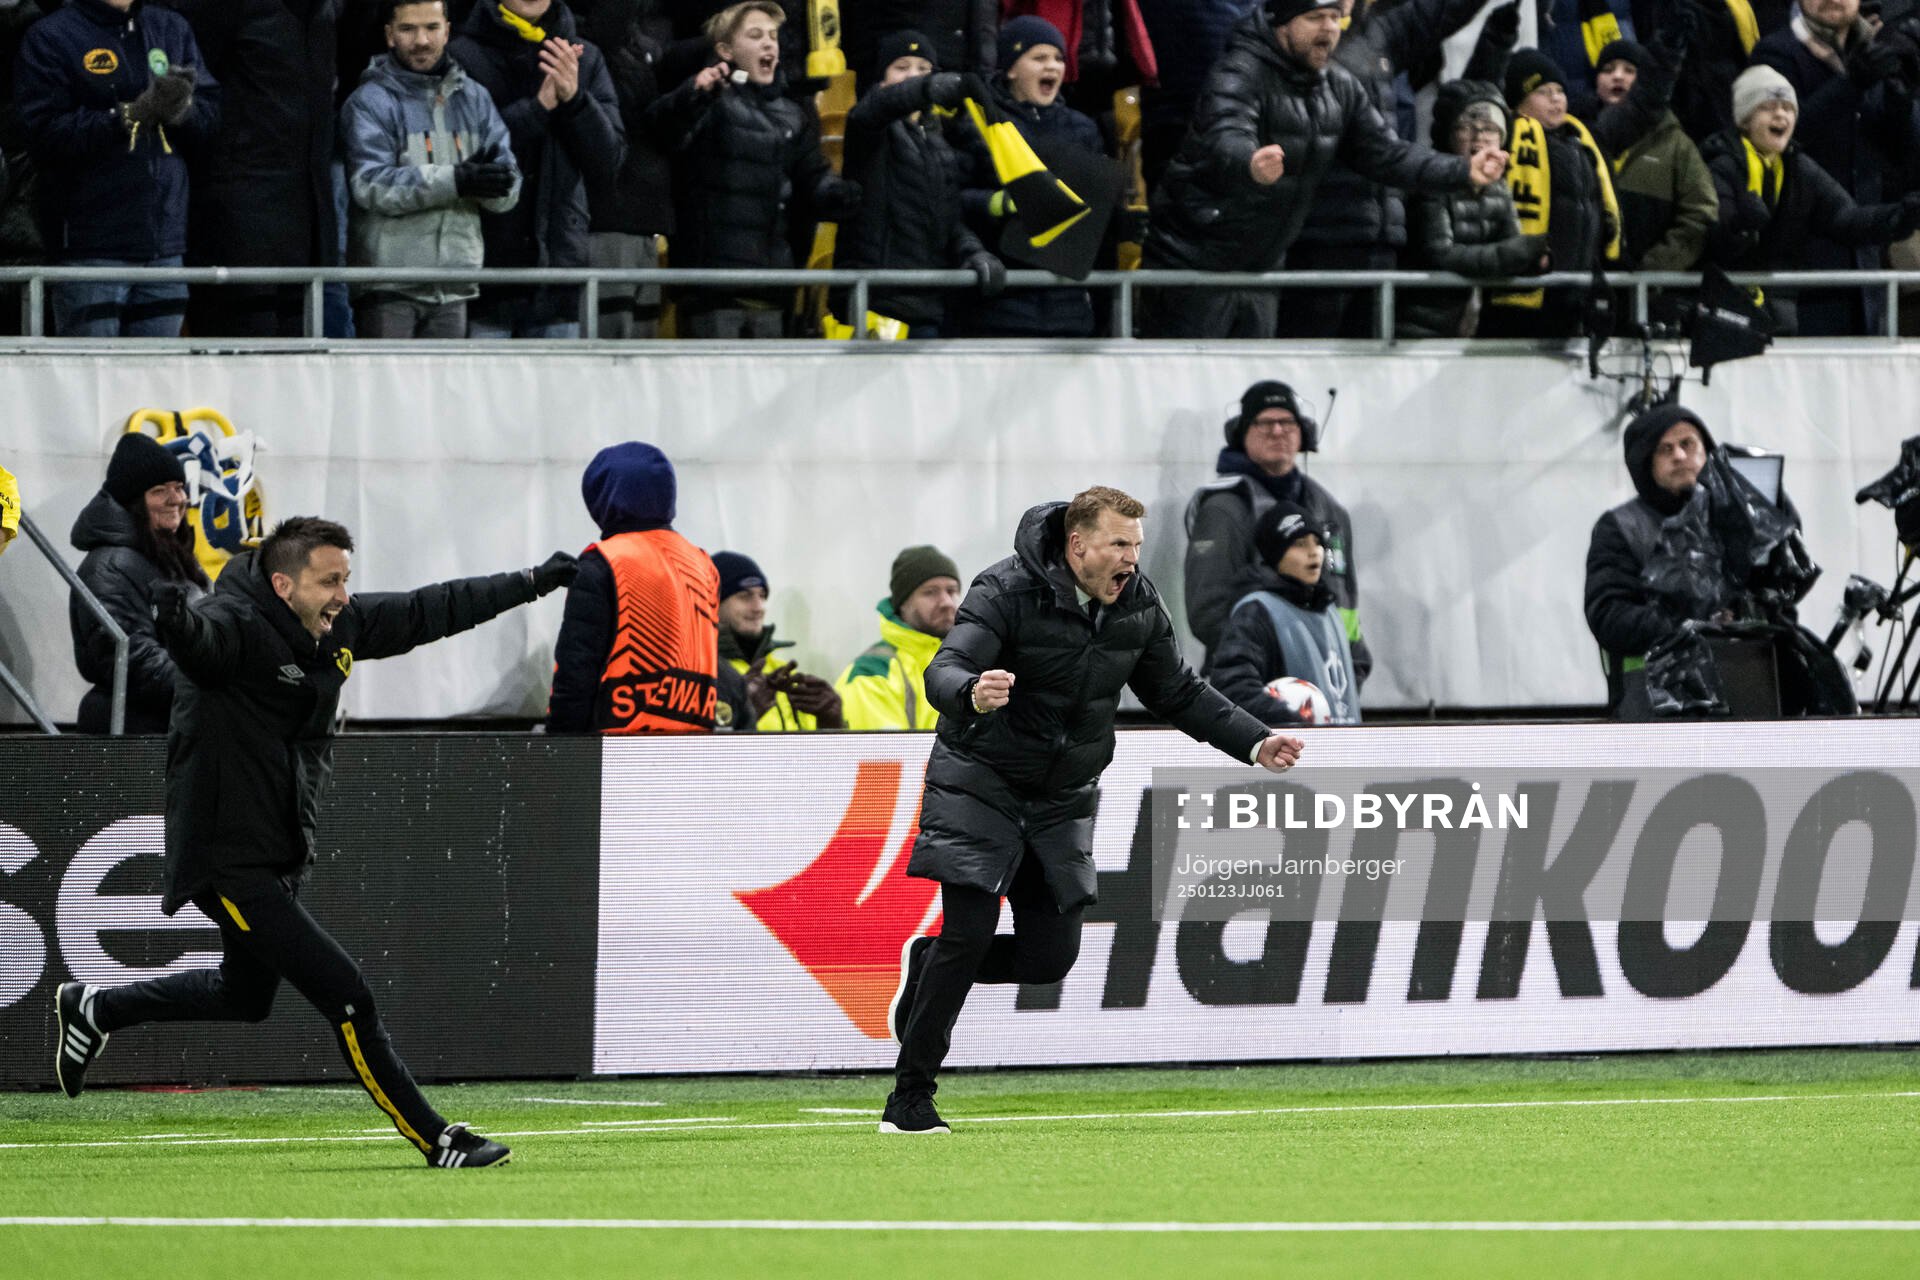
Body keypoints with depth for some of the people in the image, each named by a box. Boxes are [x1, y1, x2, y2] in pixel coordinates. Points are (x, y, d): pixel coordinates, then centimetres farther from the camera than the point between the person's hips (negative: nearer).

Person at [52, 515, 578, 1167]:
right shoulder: (239, 627, -23)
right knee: (346, 995, -11)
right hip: (229, 862, -10)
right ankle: (437, 1142, -4)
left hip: (282, 858, 10)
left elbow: (429, 611, 15)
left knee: (246, 995, 28)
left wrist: (532, 582, 21)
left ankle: (93, 1010, 45)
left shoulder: (339, 626, 2)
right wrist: (177, 623, -71)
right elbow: (201, 640, -47)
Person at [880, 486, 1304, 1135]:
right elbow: (944, 672, -30)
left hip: (1062, 801, 6)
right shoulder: (1007, 591, -18)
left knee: (1051, 956, -2)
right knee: (969, 937, -14)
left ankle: (926, 965, 27)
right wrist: (972, 694, -54)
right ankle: (909, 1100, -3)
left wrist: (1254, 743, 3)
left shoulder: (1139, 605, -1)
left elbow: (1179, 693, 13)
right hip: (980, 783, -6)